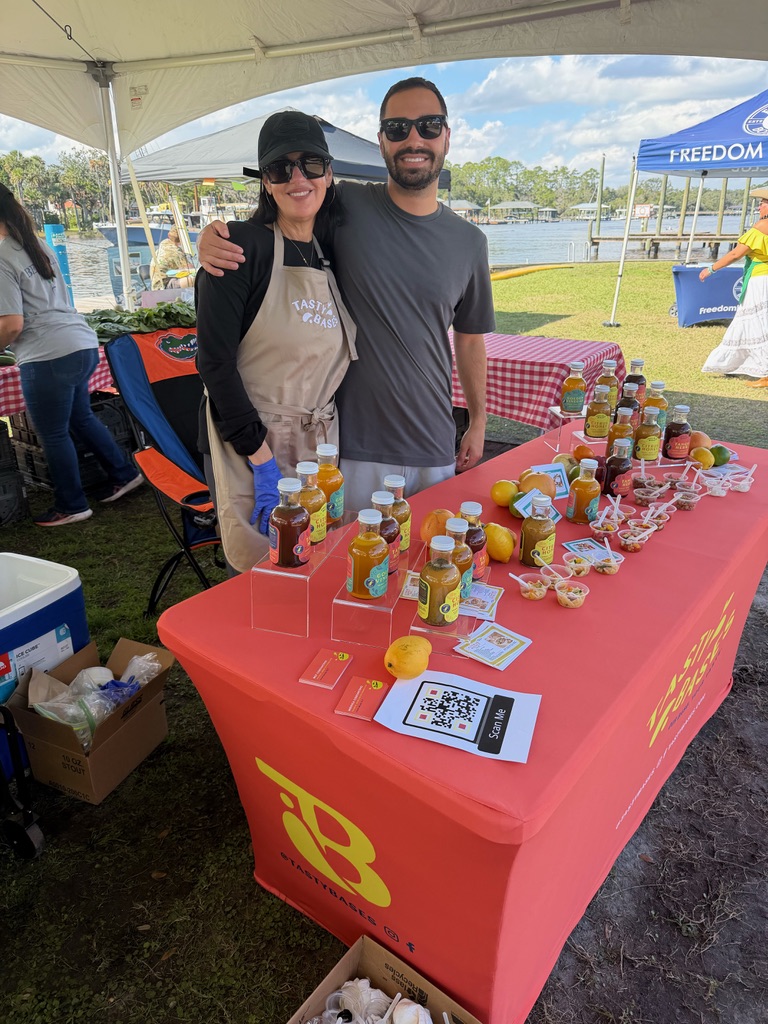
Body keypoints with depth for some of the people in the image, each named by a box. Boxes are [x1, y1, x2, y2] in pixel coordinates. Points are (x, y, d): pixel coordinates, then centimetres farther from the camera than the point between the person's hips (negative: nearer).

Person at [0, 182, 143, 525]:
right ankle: (124, 474, 32)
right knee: (82, 418, 24)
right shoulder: (37, 245, 13)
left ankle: (71, 507, 20)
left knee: (54, 435, 7)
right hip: (83, 343, 9)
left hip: (49, 356, -9)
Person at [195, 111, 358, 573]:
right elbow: (215, 361, -14)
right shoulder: (244, 244, -9)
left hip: (321, 444, 6)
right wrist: (263, 460, -16)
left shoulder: (332, 252, 10)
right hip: (247, 447, -5)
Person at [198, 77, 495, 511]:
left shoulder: (469, 241, 5)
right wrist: (213, 236, -15)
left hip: (436, 450, 3)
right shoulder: (346, 207, -5)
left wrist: (478, 420, 15)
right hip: (355, 448, -3)